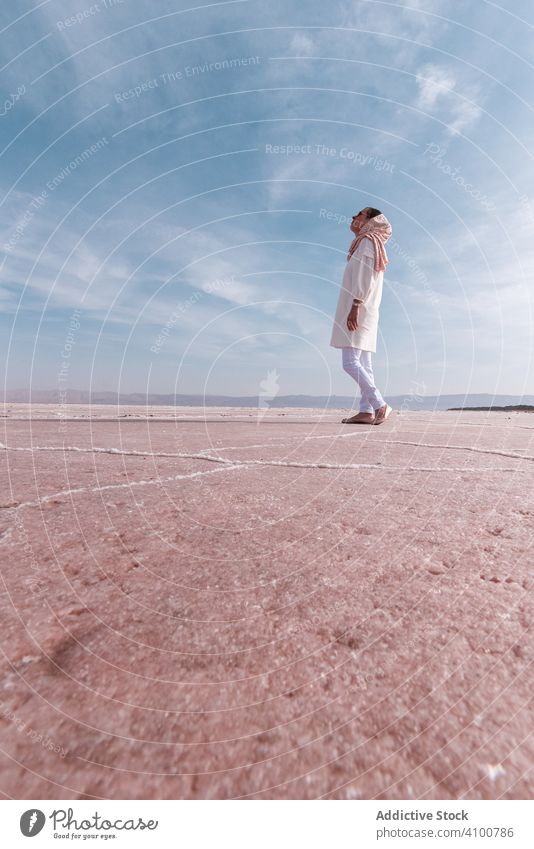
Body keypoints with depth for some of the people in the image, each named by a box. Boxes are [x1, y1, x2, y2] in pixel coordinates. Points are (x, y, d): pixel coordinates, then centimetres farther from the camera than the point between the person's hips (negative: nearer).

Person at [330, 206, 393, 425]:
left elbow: (364, 279, -14)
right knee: (363, 364, 1)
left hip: (358, 311, -10)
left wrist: (355, 307, -22)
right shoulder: (367, 244, 27)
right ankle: (366, 411, -2)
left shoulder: (367, 241, -1)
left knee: (350, 362, -18)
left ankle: (380, 405, -18)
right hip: (362, 313, 10)